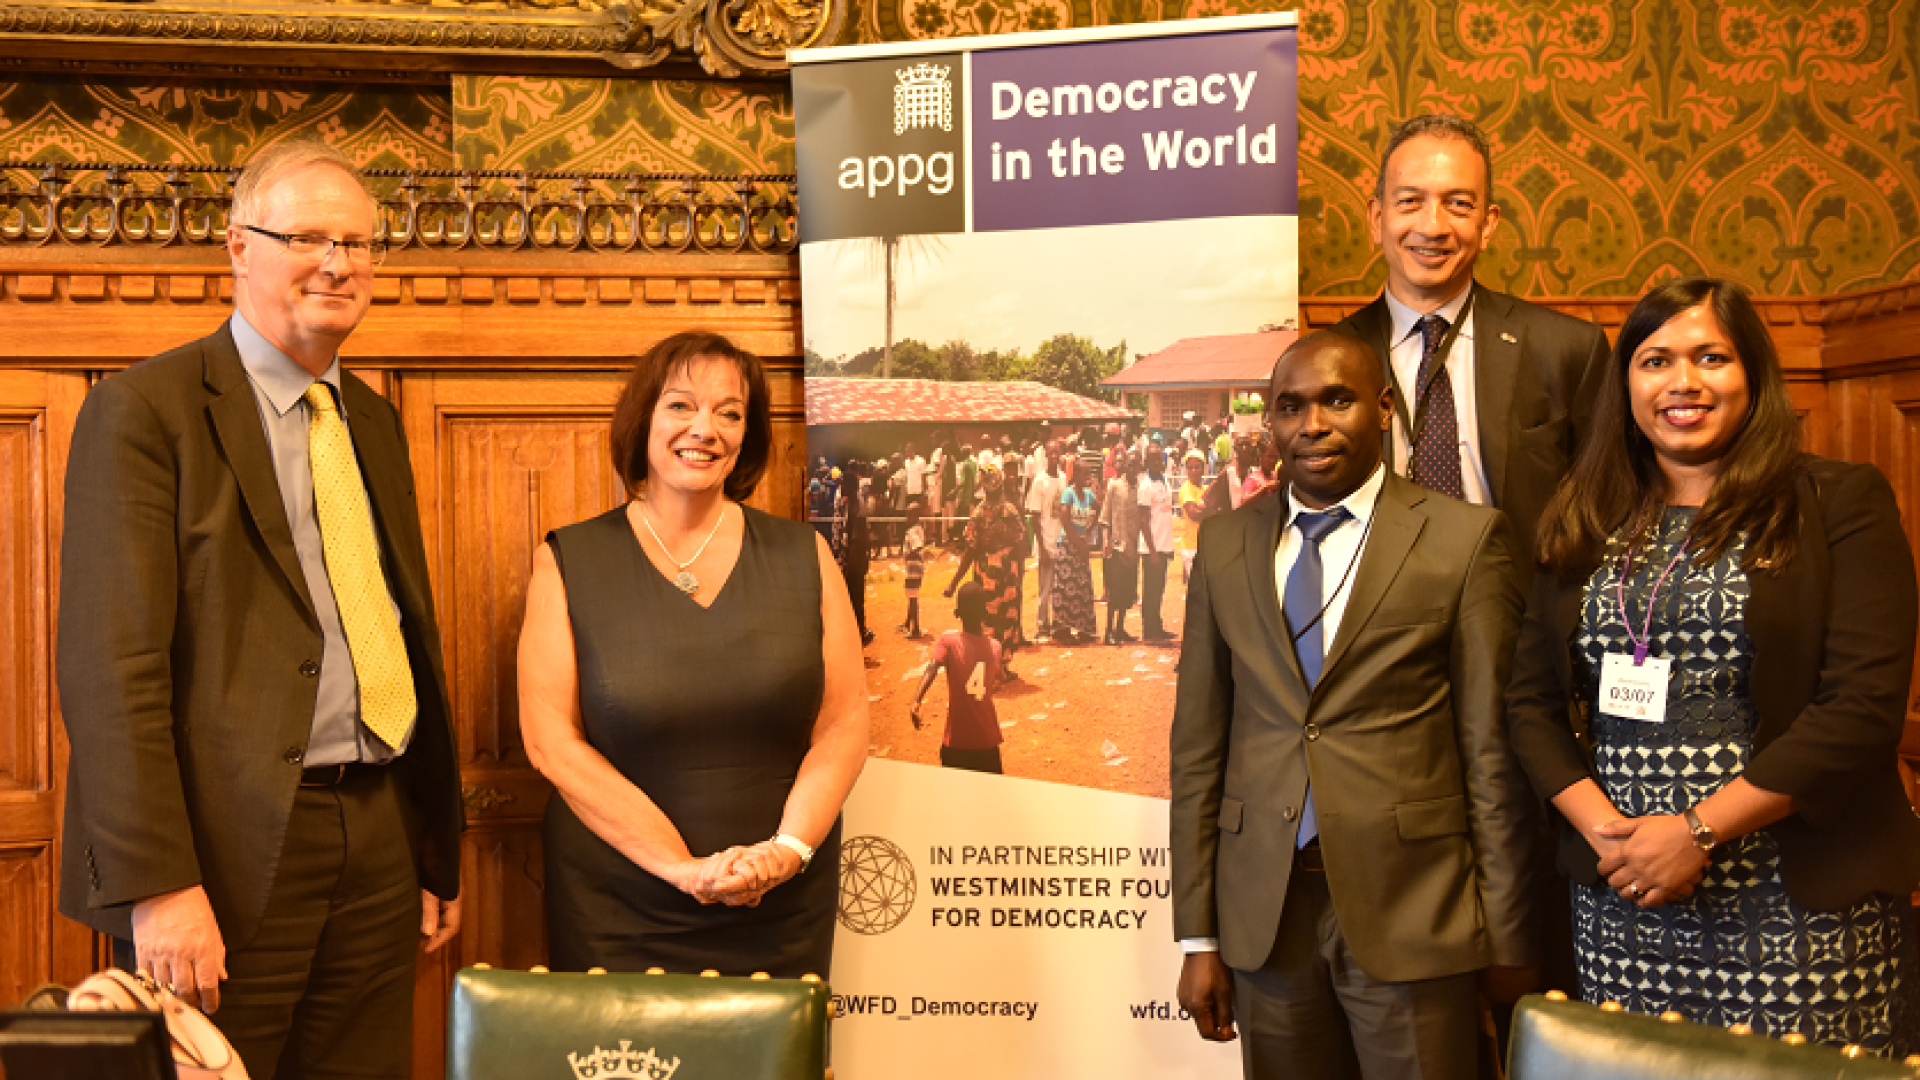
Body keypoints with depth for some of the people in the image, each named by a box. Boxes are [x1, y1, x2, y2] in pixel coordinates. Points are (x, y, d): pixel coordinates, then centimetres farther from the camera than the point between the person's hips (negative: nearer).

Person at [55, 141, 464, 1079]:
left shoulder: (372, 421, 15)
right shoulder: (143, 411, -7)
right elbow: (111, 668, -13)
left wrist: (438, 858, 16)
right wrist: (158, 885, -19)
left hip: (380, 844, 6)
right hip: (230, 852, -6)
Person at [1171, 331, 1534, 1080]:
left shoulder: (1463, 539, -4)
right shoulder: (1225, 543, 6)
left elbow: (1492, 750, -4)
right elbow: (1198, 743, 6)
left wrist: (1505, 942, -5)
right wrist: (1198, 936, 5)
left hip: (1412, 910, -3)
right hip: (1264, 916, 3)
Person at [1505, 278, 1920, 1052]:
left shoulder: (1840, 503, -2)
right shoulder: (1586, 525, 10)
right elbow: (1532, 698, 9)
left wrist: (1698, 830, -13)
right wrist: (1602, 827, -7)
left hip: (1801, 908, -3)